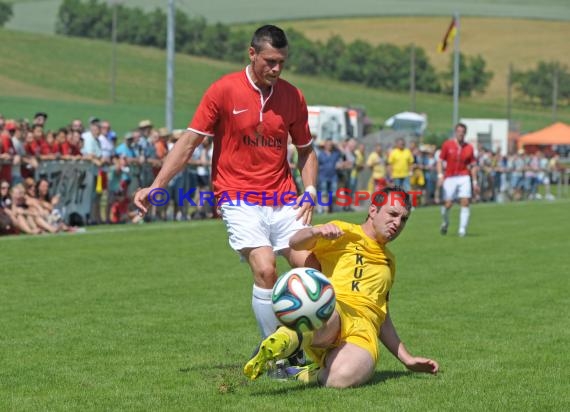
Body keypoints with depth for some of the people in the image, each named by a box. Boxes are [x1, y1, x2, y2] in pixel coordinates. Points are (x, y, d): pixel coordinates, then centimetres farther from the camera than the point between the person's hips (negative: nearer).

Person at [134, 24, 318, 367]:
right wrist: (155, 187, -9)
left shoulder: (292, 96, 6)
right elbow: (189, 142, -3)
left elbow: (306, 149, 17)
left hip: (283, 200, 4)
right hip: (239, 199, -4)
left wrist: (309, 191, 1)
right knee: (265, 270, -20)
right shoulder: (224, 91, -5)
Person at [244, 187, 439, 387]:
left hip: (362, 334, 5)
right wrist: (316, 231, -25)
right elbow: (295, 243, -2)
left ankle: (310, 374, -6)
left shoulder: (389, 260, 35)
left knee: (343, 377, -33)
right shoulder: (343, 232, 16)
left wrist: (407, 359, 36)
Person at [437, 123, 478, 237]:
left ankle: (462, 229, -7)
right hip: (449, 178, -1)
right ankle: (445, 222, 28)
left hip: (463, 177, 1)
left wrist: (475, 182, 8)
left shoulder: (469, 148, 4)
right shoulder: (447, 145, 0)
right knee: (448, 204, -3)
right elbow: (440, 161, 1)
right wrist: (440, 175, -12)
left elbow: (473, 166, 11)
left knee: (465, 202, -12)